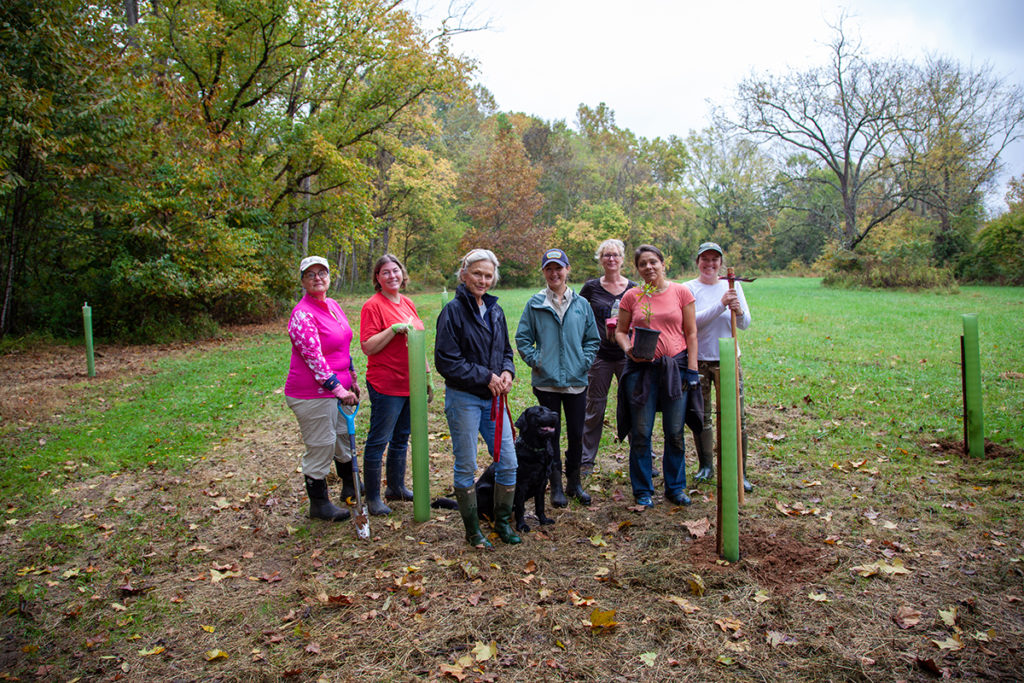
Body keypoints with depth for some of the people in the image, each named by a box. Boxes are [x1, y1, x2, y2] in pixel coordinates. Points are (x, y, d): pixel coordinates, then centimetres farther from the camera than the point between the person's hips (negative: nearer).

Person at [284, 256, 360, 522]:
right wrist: (338, 389, -26)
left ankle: (350, 486, 46)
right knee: (320, 448, 3)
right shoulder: (303, 314, -19)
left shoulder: (333, 305, 9)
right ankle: (318, 504, 22)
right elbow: (313, 357, -24)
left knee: (344, 437, 24)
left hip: (337, 386, 9)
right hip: (313, 393, -9)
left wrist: (352, 379, 19)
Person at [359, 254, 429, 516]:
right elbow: (367, 347, -16)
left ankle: (396, 487, 32)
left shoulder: (407, 303, 11)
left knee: (401, 438, 18)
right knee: (378, 440, 1)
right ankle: (372, 497, 13)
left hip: (411, 384, 8)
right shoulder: (373, 306, -10)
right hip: (386, 384, -7)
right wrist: (394, 329, -25)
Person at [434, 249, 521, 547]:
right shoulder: (453, 310, -10)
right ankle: (473, 530, 21)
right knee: (466, 467, 5)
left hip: (493, 398, 6)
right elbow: (446, 360, -14)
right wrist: (485, 377, -15)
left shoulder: (495, 310, 10)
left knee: (508, 463, 9)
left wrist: (507, 372, -3)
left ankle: (502, 522, 27)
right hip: (463, 398, -6)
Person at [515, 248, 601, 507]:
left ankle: (574, 482, 25)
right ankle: (556, 486, 18)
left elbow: (593, 339, 11)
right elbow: (522, 338, 4)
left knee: (576, 434, 8)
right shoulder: (535, 304, 1)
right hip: (547, 381, -1)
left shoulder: (581, 304, 6)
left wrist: (584, 361, -2)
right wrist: (535, 360, -7)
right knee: (551, 434, 6)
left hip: (577, 381, 2)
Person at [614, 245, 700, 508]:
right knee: (640, 433, 3)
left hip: (675, 366, 0)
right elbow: (620, 331, 11)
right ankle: (643, 490, 18)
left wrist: (692, 369, -2)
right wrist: (628, 348, -10)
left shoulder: (681, 292, 2)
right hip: (641, 368, 0)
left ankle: (676, 487, 25)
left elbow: (691, 333, 4)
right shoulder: (631, 297, 3)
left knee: (675, 432, 7)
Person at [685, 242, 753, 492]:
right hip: (698, 361, -1)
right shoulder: (689, 288, -1)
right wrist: (721, 305, -23)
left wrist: (739, 312, -19)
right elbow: (692, 321, -15)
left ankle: (739, 472, 10)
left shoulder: (732, 286, 6)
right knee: (701, 415, 8)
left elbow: (745, 324, 2)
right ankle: (705, 465, 26)